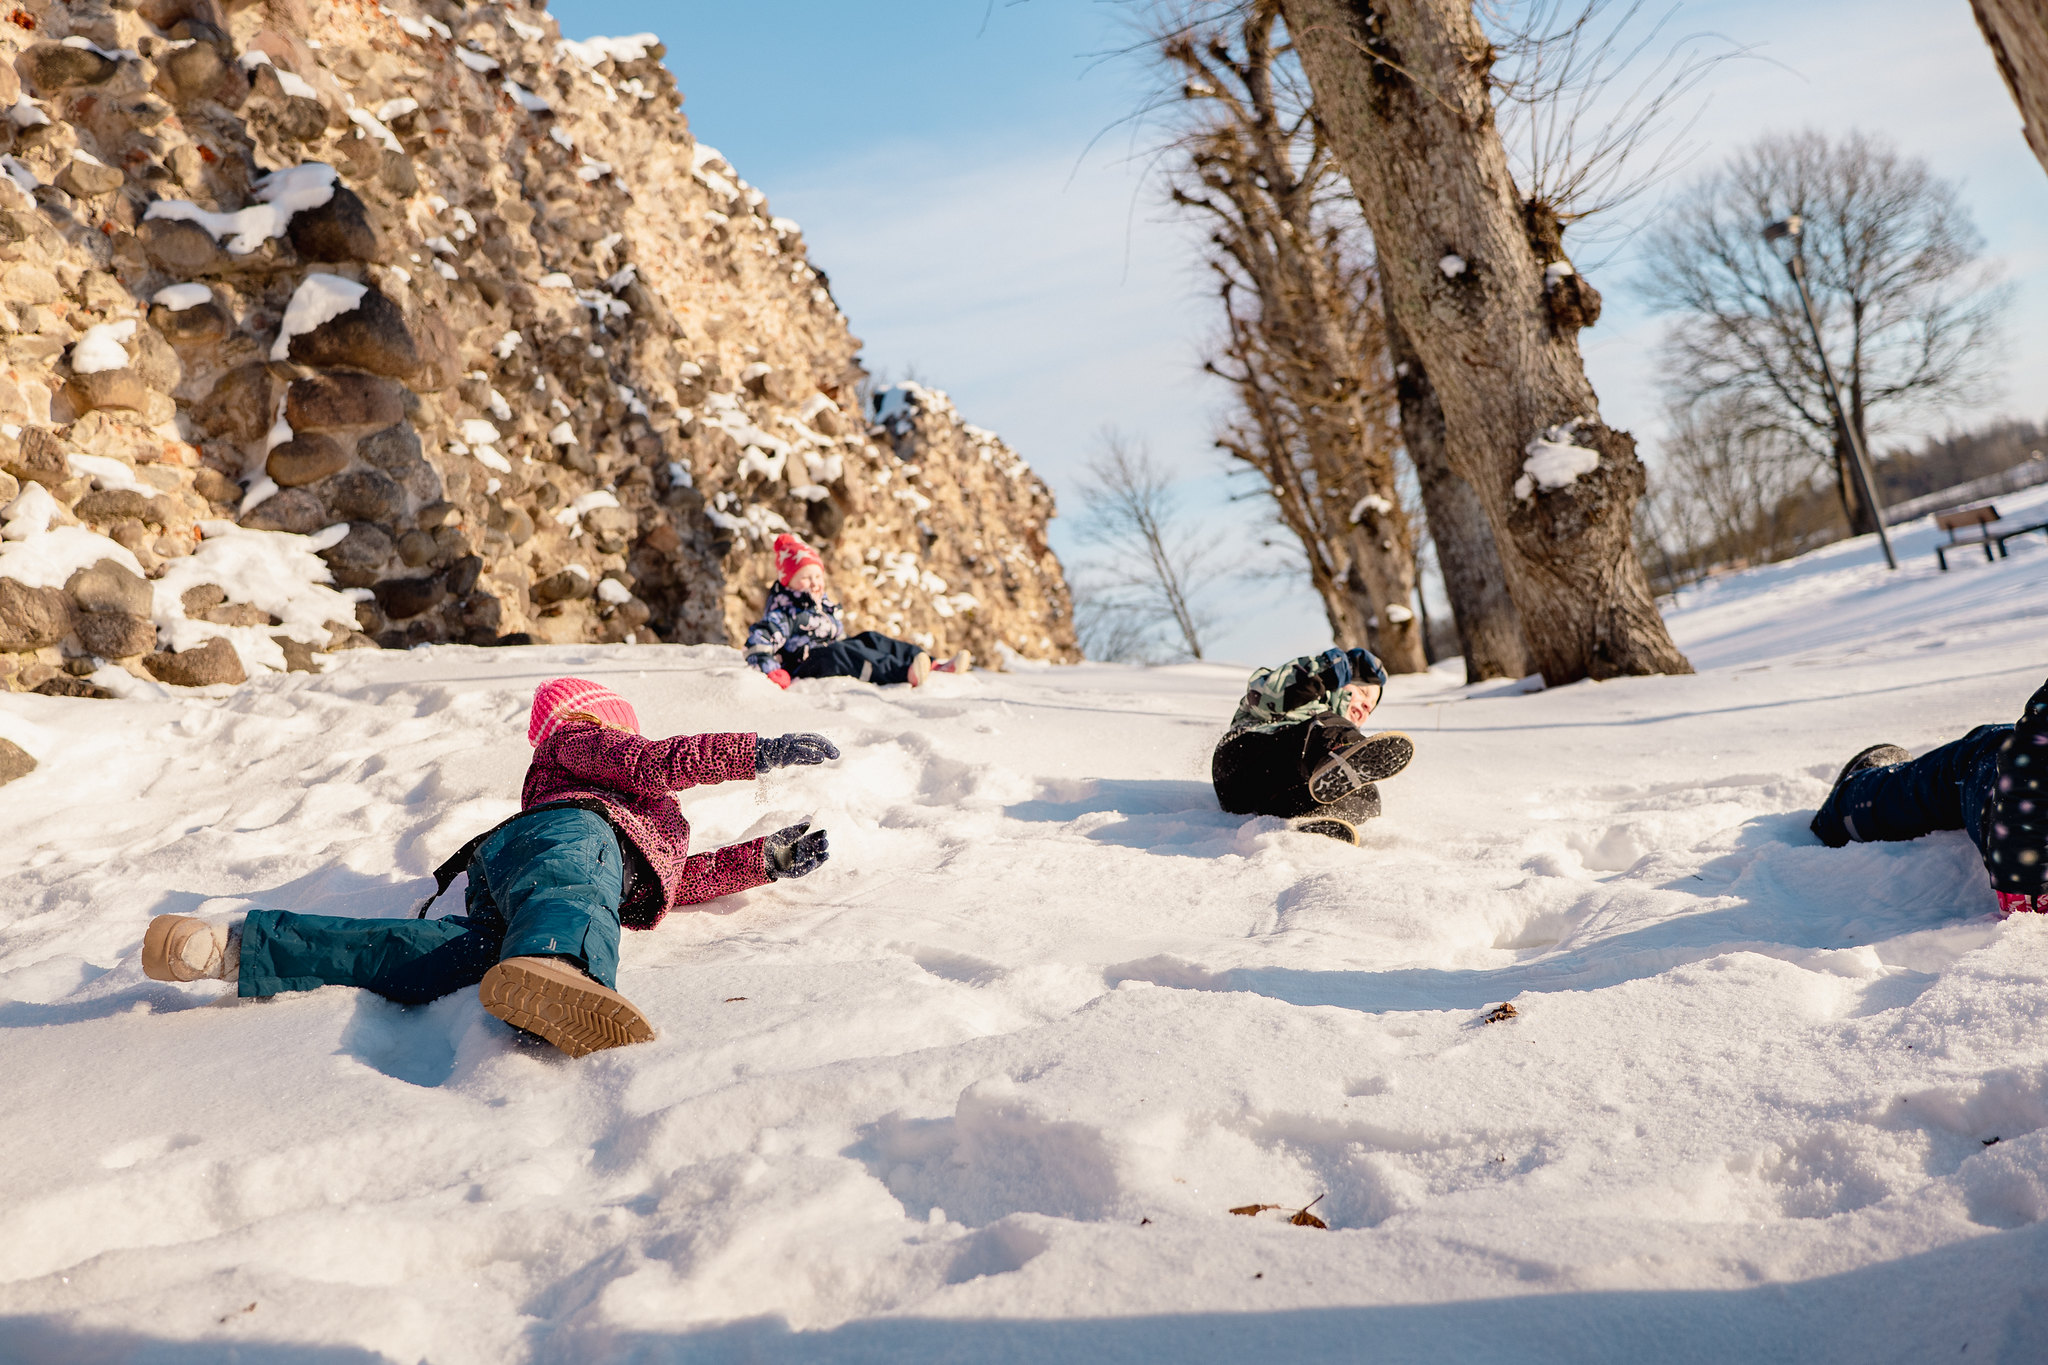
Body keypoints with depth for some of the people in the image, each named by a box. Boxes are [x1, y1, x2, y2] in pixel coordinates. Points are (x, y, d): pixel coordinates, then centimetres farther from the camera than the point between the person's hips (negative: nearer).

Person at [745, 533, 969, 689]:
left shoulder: (826, 605, 20)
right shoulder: (783, 612, -8)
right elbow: (757, 643, -19)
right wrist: (772, 672, -32)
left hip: (834, 660, 9)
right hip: (802, 669, -9)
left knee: (870, 639, -5)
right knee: (836, 653, -34)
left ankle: (934, 667, -20)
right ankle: (905, 674, -54)